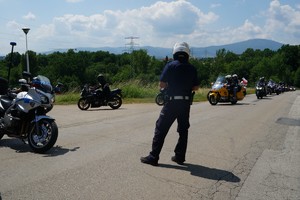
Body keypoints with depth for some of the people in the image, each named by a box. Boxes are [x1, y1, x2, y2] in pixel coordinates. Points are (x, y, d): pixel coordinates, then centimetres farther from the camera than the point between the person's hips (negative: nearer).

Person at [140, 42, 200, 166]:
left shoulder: (170, 65, -5)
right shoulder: (192, 68, 5)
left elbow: (161, 84, -8)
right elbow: (196, 87, 8)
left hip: (172, 102, -4)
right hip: (186, 103, 4)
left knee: (161, 129, 2)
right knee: (183, 130, 15)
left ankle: (153, 157, 4)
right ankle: (180, 157, 20)